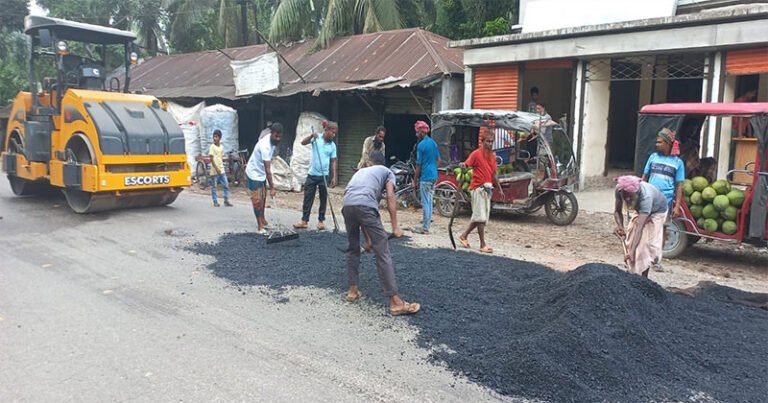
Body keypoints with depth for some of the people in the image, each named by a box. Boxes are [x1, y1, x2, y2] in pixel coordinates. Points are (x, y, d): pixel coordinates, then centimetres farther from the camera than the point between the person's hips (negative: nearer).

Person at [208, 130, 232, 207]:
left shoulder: (221, 147, 9)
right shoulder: (212, 147, -8)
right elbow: (211, 158, -13)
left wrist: (221, 167, 12)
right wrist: (216, 168, -19)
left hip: (221, 170, 5)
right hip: (214, 171, -5)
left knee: (226, 185, 2)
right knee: (214, 187, 3)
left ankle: (226, 201, 9)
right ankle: (215, 202, 10)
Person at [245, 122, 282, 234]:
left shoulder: (274, 141, -5)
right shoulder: (265, 146, -33)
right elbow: (268, 169, -34)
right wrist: (272, 188, -33)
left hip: (261, 173, 9)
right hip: (254, 173, -9)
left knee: (263, 198, 17)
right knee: (257, 200, -8)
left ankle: (263, 221, 31)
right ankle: (260, 227, -6)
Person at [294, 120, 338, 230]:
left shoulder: (333, 145, 2)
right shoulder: (316, 138, -4)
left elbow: (333, 162, 4)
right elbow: (303, 142, -15)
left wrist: (334, 177, 0)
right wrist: (311, 136, -32)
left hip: (324, 176, 1)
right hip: (312, 174, -1)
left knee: (323, 199, 8)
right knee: (308, 198, 3)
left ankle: (321, 220, 19)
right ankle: (304, 221, 10)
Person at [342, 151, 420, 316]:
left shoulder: (360, 171, 40)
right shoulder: (387, 172, 27)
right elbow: (390, 197, 7)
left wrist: (368, 237, 45)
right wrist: (395, 226, 6)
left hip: (347, 205, 5)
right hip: (365, 205, -5)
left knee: (353, 249, 25)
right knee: (383, 252, -2)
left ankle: (353, 290, 30)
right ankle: (395, 302, -3)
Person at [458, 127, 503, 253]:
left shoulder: (493, 155, 12)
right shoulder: (476, 154, -9)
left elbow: (493, 174, 16)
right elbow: (467, 164, -20)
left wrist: (500, 188, 15)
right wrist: (463, 165, -43)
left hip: (488, 188, 7)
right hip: (478, 187, -7)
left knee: (479, 217, 11)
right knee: (481, 217, -6)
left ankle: (464, 236, 25)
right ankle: (483, 244, -1)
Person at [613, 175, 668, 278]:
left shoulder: (646, 196, -44)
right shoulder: (620, 190, -30)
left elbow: (639, 227, -49)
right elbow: (617, 211, -15)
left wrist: (631, 251, -55)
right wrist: (620, 227, -35)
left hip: (657, 211, -6)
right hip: (641, 210, 6)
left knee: (646, 244, -12)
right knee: (632, 239, 4)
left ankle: (643, 277, -1)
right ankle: (634, 273, 16)